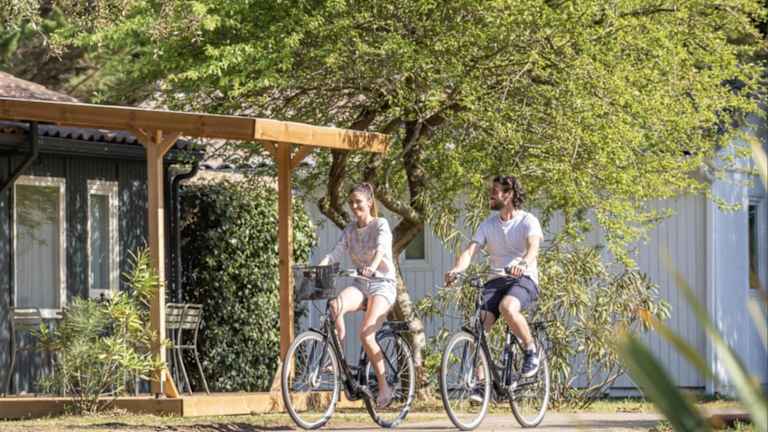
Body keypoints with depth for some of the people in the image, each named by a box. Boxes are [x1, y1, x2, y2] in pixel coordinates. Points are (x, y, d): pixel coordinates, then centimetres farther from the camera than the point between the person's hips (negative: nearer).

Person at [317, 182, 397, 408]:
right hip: (359, 284, 5)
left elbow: (381, 248, -24)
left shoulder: (381, 225, -4)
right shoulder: (350, 230, 11)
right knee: (334, 306, -31)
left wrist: (373, 266, -45)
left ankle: (384, 387, -12)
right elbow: (335, 254, -1)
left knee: (366, 334, -24)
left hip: (382, 283, -5)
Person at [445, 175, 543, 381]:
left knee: (507, 308, -36)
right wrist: (457, 269, -25)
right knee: (479, 324, -18)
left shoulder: (528, 221, -4)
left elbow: (533, 246, -23)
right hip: (496, 280, 5)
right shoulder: (488, 225, 10)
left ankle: (531, 350, -12)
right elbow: (470, 251, -2)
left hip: (524, 279, -4)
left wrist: (523, 264, -47)